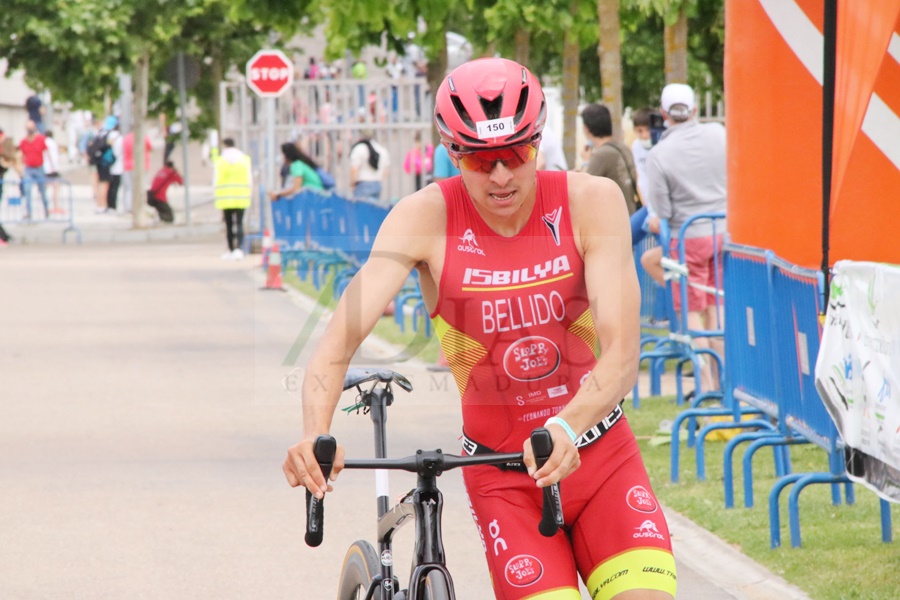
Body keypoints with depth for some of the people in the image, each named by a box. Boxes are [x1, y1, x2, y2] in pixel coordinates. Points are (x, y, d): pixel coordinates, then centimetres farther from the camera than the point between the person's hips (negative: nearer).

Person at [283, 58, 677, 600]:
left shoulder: (593, 202, -12)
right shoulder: (427, 218, -13)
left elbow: (621, 354, -20)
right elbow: (341, 337, -22)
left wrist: (566, 429, -40)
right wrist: (315, 436, -41)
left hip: (600, 452, 0)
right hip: (503, 475, 0)